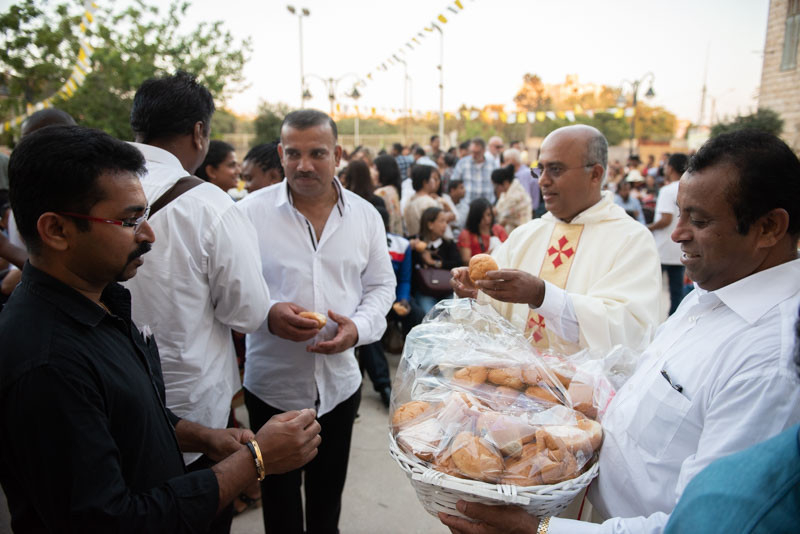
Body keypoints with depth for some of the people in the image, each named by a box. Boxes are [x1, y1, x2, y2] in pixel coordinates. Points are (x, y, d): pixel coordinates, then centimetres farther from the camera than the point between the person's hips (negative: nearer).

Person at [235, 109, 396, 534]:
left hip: (340, 382, 3)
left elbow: (381, 285, 6)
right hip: (272, 384, -2)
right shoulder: (251, 212, -8)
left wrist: (358, 327, -13)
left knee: (328, 498, 24)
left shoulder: (365, 215, 0)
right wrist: (268, 314, -23)